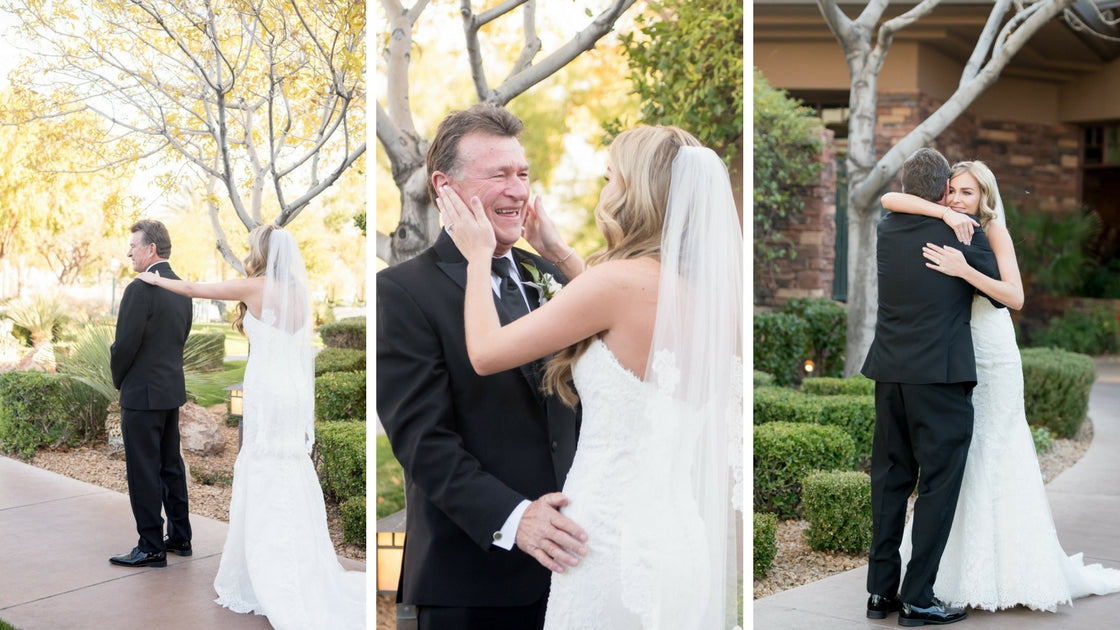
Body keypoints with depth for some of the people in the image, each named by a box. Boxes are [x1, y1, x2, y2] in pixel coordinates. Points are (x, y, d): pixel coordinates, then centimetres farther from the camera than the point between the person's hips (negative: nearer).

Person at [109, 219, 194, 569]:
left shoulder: (140, 290, -18)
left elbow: (124, 346, -18)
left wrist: (119, 381, 0)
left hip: (143, 394, -9)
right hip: (173, 389, 9)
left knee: (144, 473, -2)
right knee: (171, 465, 16)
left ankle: (151, 548, 3)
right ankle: (180, 536, 24)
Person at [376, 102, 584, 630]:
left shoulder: (547, 274, 12)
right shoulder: (404, 290, -6)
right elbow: (422, 436, -12)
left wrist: (562, 256, -3)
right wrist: (511, 518, -24)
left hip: (566, 553, 5)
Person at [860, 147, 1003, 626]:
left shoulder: (886, 229, 6)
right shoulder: (966, 232, -6)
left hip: (890, 372, 5)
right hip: (942, 373, -5)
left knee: (890, 481, 12)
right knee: (938, 484, 2)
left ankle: (881, 590, 16)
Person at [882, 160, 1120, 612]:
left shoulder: (993, 231, -6)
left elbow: (1015, 296, -17)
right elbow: (889, 200, -10)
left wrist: (964, 270, -30)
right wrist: (944, 214, -21)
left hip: (994, 359, -3)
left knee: (992, 461, 0)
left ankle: (1013, 569, 10)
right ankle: (958, 568, 15)